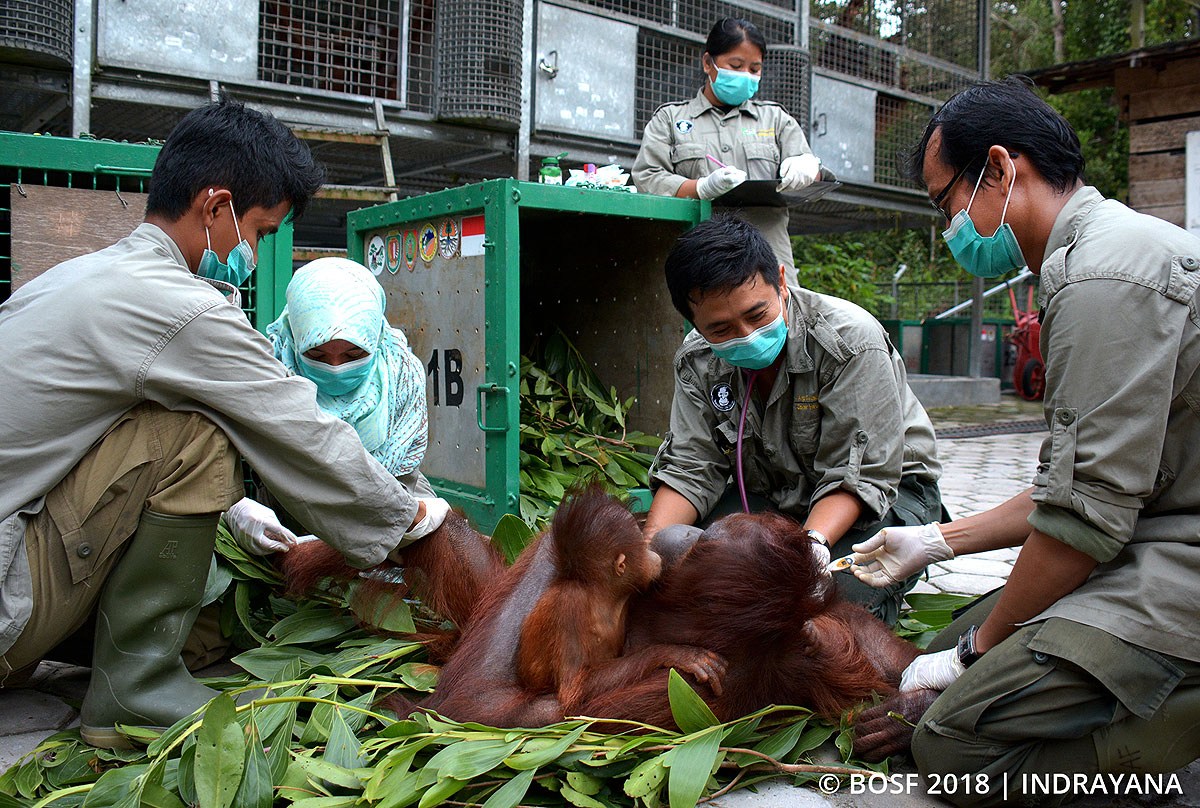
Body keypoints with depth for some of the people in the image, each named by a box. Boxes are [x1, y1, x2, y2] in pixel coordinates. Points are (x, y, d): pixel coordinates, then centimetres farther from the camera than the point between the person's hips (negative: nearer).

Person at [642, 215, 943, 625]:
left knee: (839, 588, -35)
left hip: (885, 489, -4)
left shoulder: (851, 341, -26)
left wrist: (812, 543, -46)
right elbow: (690, 468, -11)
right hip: (771, 494, 4)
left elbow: (855, 478, -26)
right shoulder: (697, 360, -10)